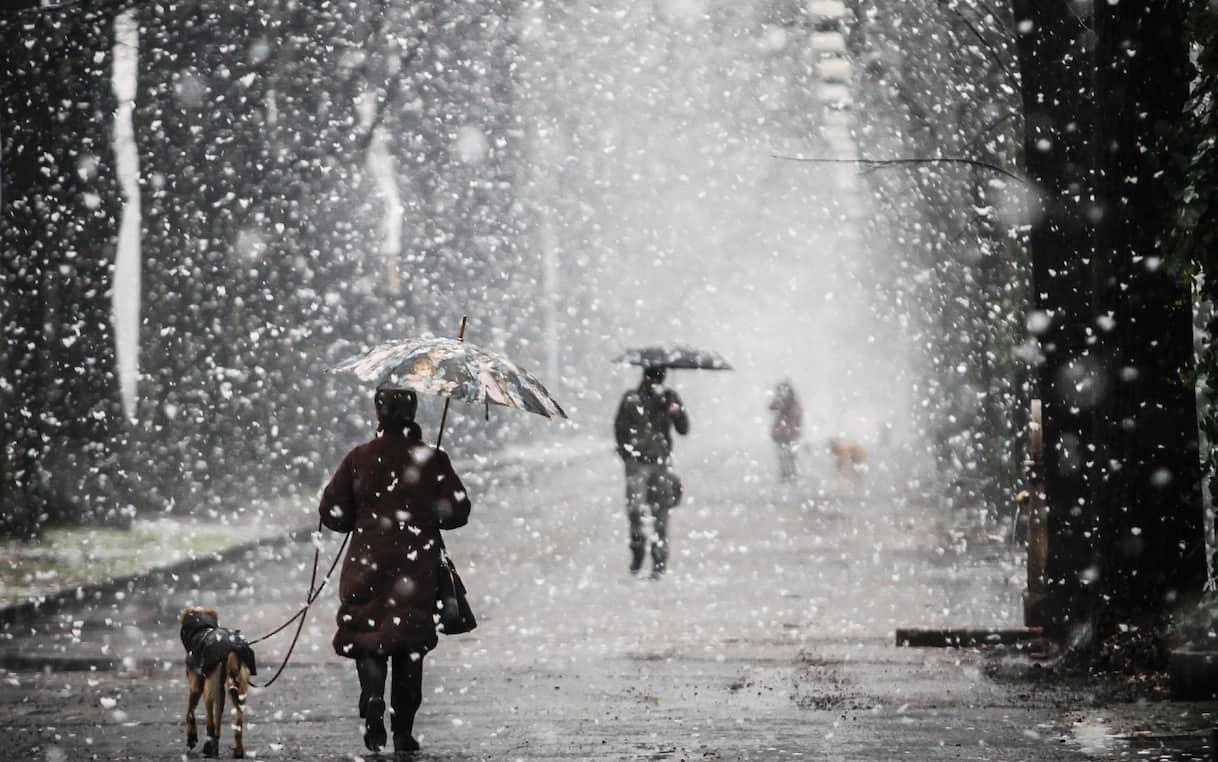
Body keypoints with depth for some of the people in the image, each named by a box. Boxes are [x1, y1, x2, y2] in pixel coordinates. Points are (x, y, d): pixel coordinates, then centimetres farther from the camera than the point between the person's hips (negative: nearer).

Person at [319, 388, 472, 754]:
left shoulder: (358, 459, -3)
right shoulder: (432, 461, -4)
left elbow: (332, 514, 1)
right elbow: (457, 512, 0)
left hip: (368, 564, 0)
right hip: (416, 569, 0)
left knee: (368, 640, 8)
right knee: (410, 648, 8)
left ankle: (372, 699, -20)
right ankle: (403, 730, 7)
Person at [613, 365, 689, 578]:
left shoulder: (669, 398, 7)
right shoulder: (631, 399, 4)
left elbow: (684, 429, 2)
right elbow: (620, 427, 9)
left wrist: (678, 412, -17)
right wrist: (626, 451, -2)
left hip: (661, 463, 1)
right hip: (637, 463, -1)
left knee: (660, 513, 0)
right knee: (634, 507, -17)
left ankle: (659, 564, 6)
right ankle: (637, 545, 8)